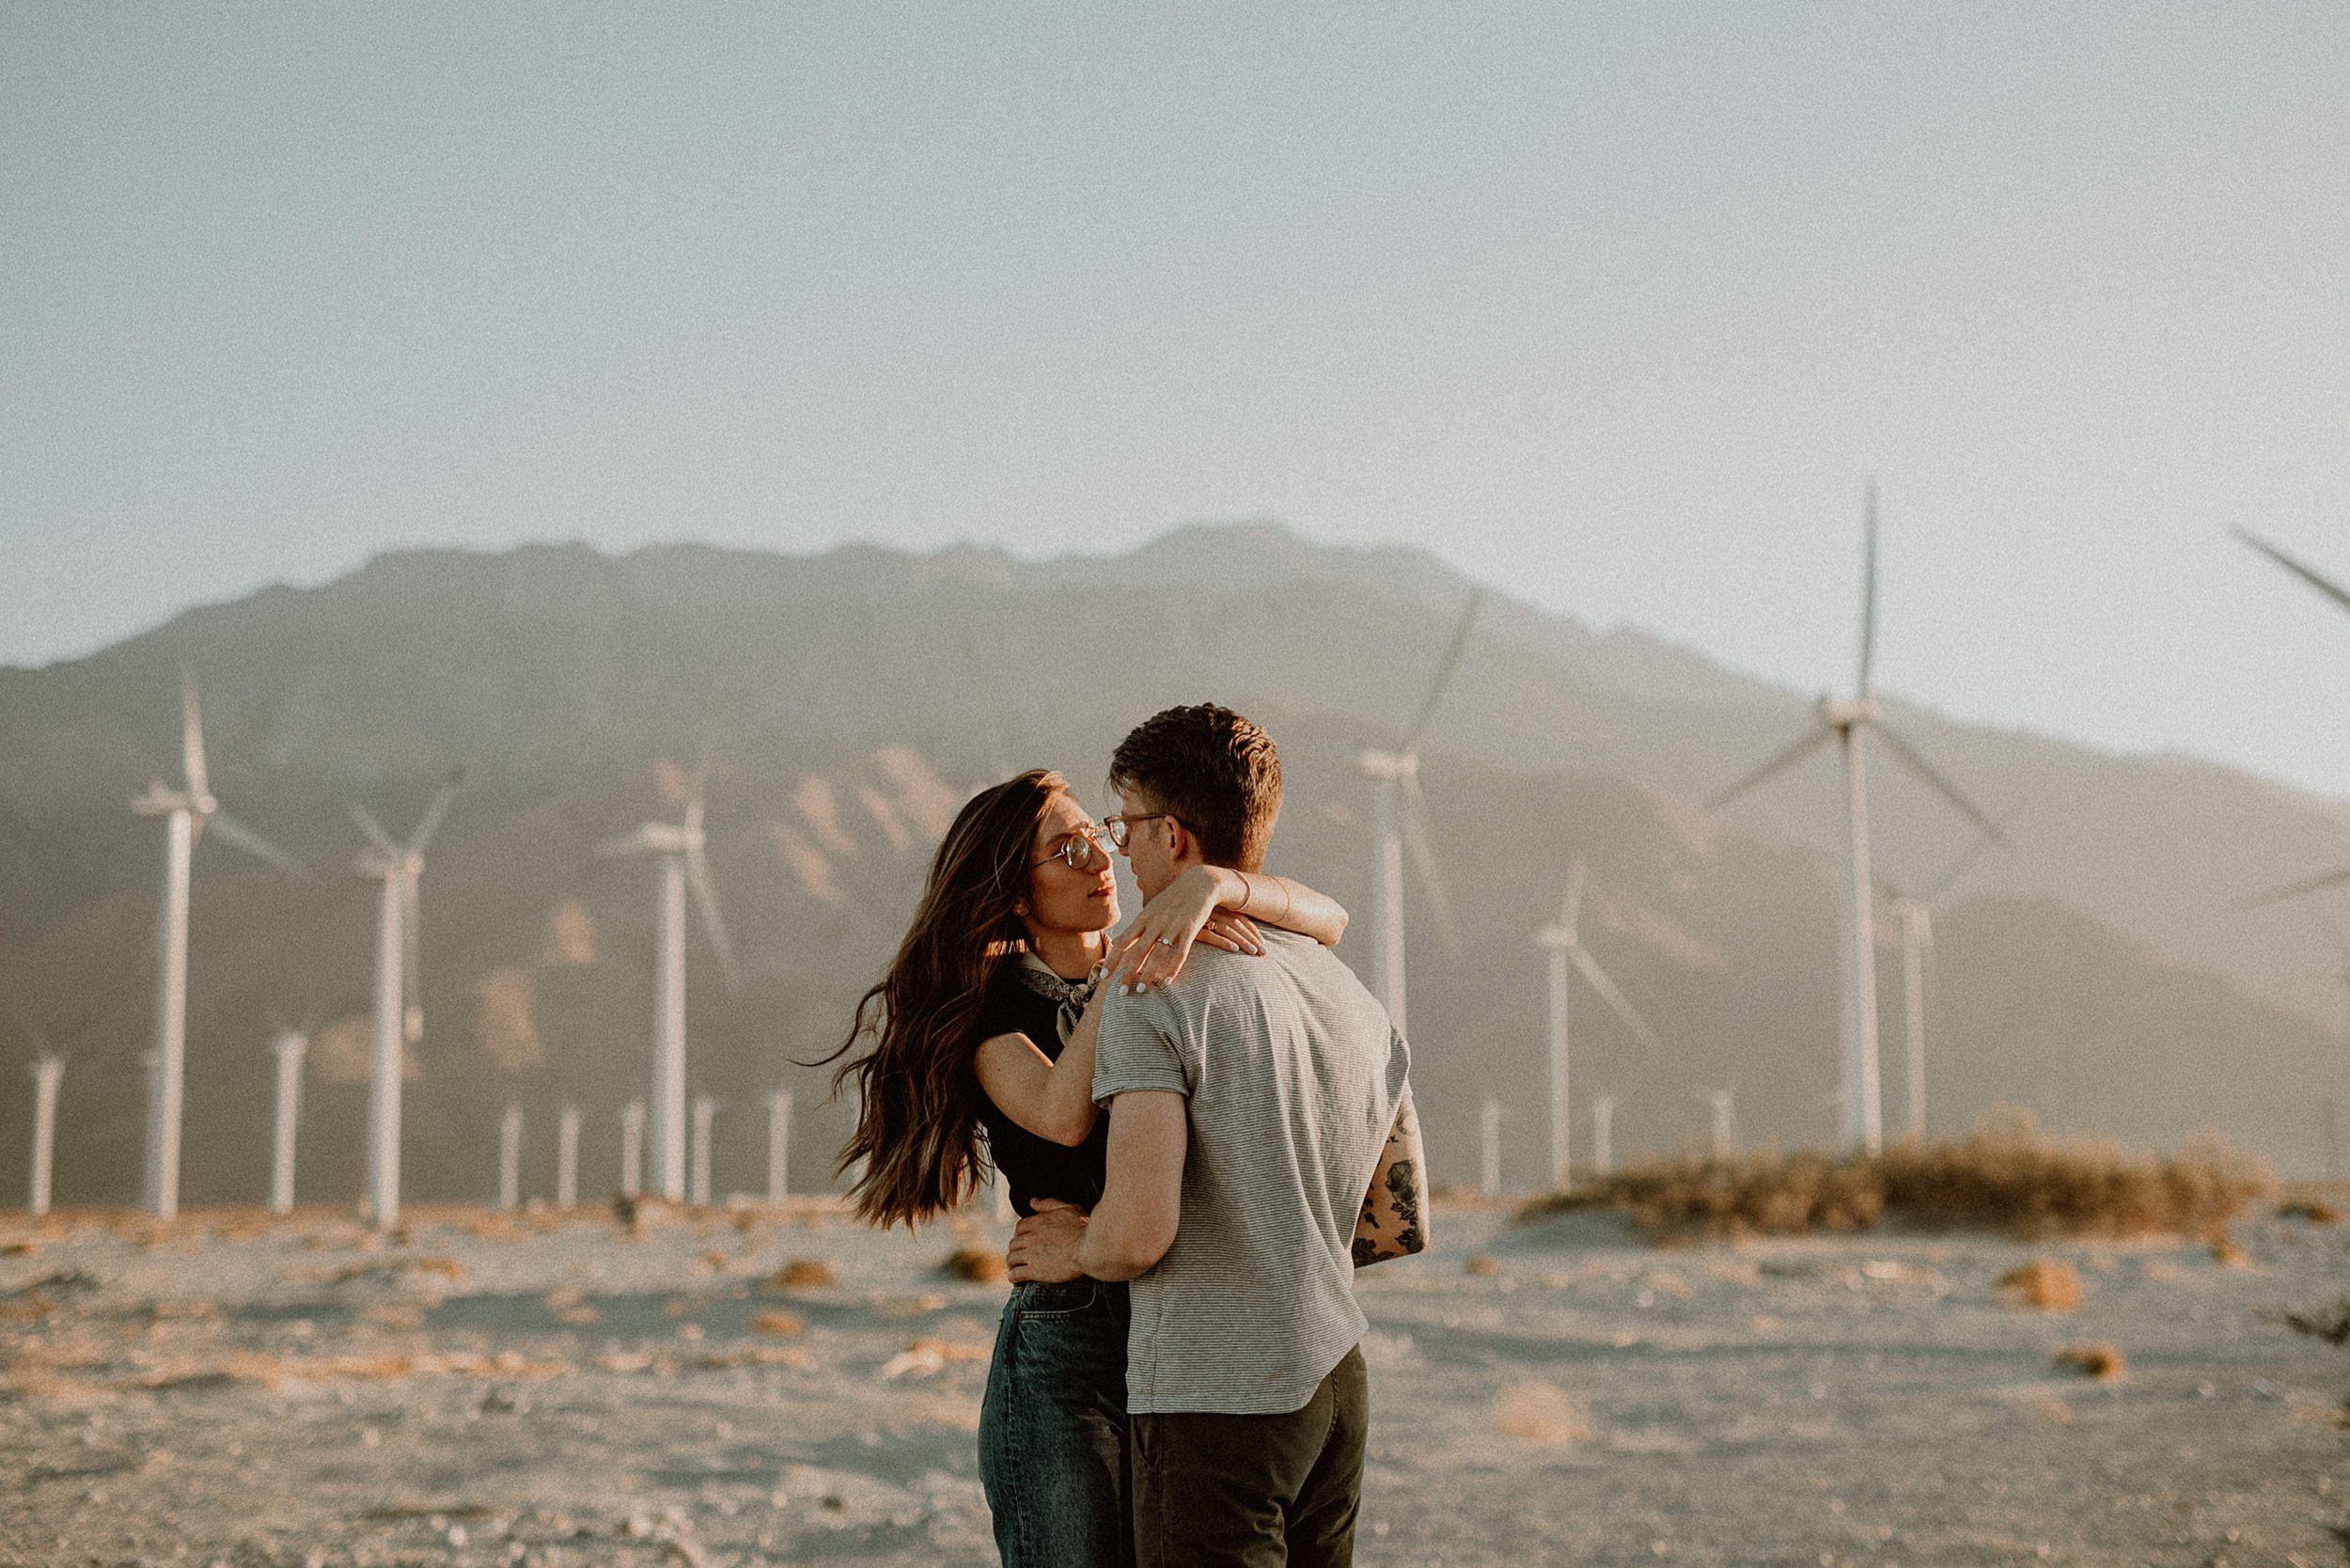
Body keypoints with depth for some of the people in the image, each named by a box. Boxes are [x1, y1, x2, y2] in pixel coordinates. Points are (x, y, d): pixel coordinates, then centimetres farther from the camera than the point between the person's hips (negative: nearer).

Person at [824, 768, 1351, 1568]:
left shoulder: (1174, 973, 8)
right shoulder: (991, 1007, -2)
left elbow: (1327, 920, -6)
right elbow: (1062, 1116, -21)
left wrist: (1213, 882, -24)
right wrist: (1123, 969, -25)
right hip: (1064, 1347, -4)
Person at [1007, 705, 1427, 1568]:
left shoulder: (1157, 1004, -13)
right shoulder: (1358, 1002, 10)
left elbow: (1138, 1234, -21)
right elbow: (1401, 1226, 15)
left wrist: (1074, 1252, 0)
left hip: (1215, 1399, -7)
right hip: (1338, 1383, 7)